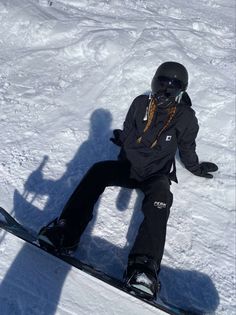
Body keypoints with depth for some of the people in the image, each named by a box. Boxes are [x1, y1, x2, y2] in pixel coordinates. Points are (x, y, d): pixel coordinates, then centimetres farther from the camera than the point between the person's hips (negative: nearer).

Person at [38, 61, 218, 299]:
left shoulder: (185, 117, 1)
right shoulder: (141, 104, 3)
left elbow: (187, 150, 18)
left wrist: (197, 169, 28)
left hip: (156, 175, -2)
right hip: (128, 166, 2)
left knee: (160, 198, -36)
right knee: (98, 170, -28)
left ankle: (144, 267, -47)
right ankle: (66, 231, -34)